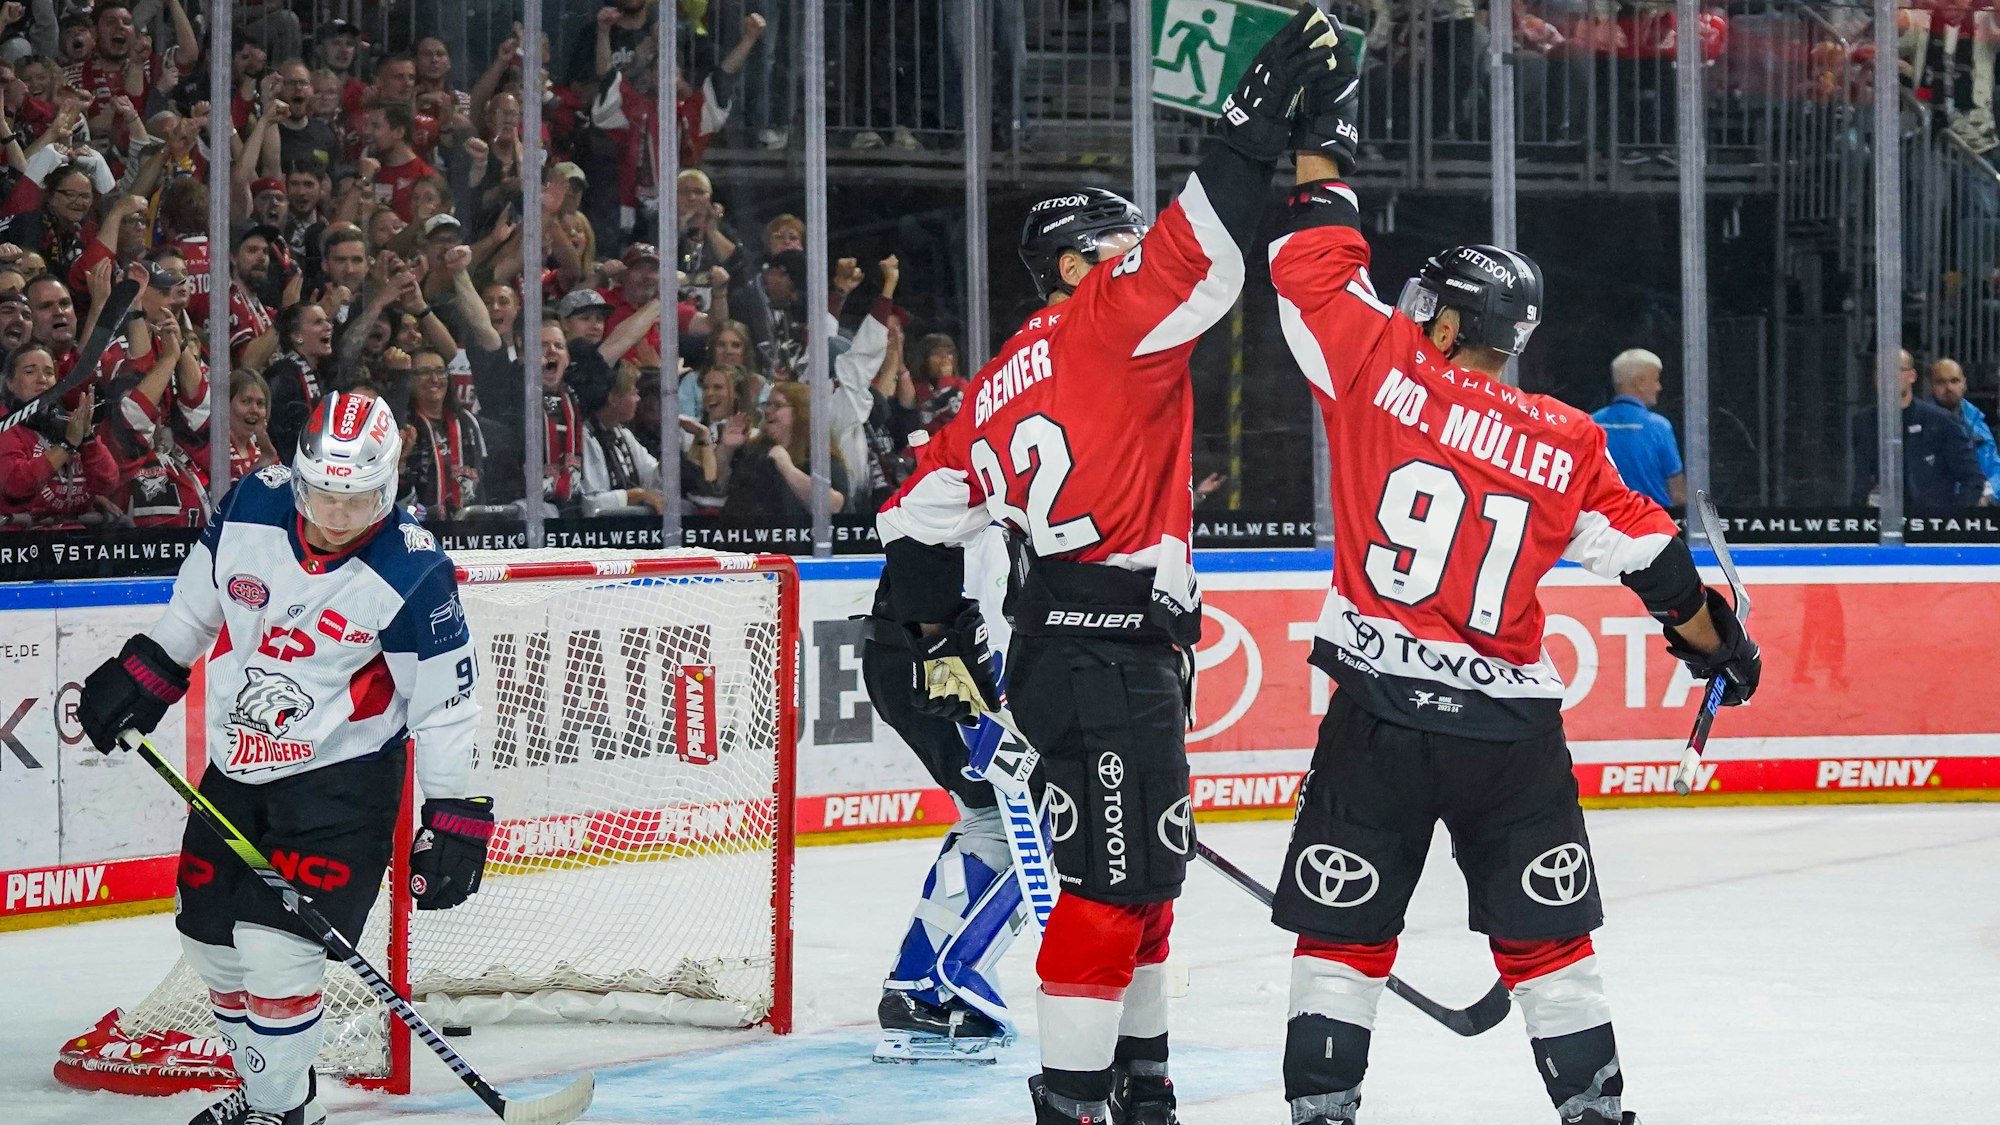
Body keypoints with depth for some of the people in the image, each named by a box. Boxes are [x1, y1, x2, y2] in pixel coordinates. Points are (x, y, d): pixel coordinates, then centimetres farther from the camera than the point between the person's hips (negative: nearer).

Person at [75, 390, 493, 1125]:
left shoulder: (411, 573, -21)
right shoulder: (252, 508, -9)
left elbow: (446, 697, -15)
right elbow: (199, 597, 12)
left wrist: (453, 814, -15)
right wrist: (144, 671, 16)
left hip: (341, 780, -6)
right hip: (237, 764, 6)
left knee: (275, 945, -17)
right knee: (209, 937, 12)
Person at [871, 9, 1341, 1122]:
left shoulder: (1008, 379, 19)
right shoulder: (1104, 316, -6)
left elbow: (925, 512, 19)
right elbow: (1198, 256, -21)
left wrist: (941, 636, 21)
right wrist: (1261, 122, -22)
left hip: (1066, 644, 10)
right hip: (1108, 645, -10)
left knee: (1142, 865, 18)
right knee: (1121, 871, -10)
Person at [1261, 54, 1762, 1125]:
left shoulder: (1385, 372, -4)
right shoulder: (1569, 445, 4)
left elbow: (1315, 270, 5)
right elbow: (1648, 555, 7)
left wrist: (1318, 155, 19)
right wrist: (1716, 638, 23)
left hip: (1381, 712, -2)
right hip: (1513, 727, 2)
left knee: (1345, 926, 5)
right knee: (1545, 934, 13)